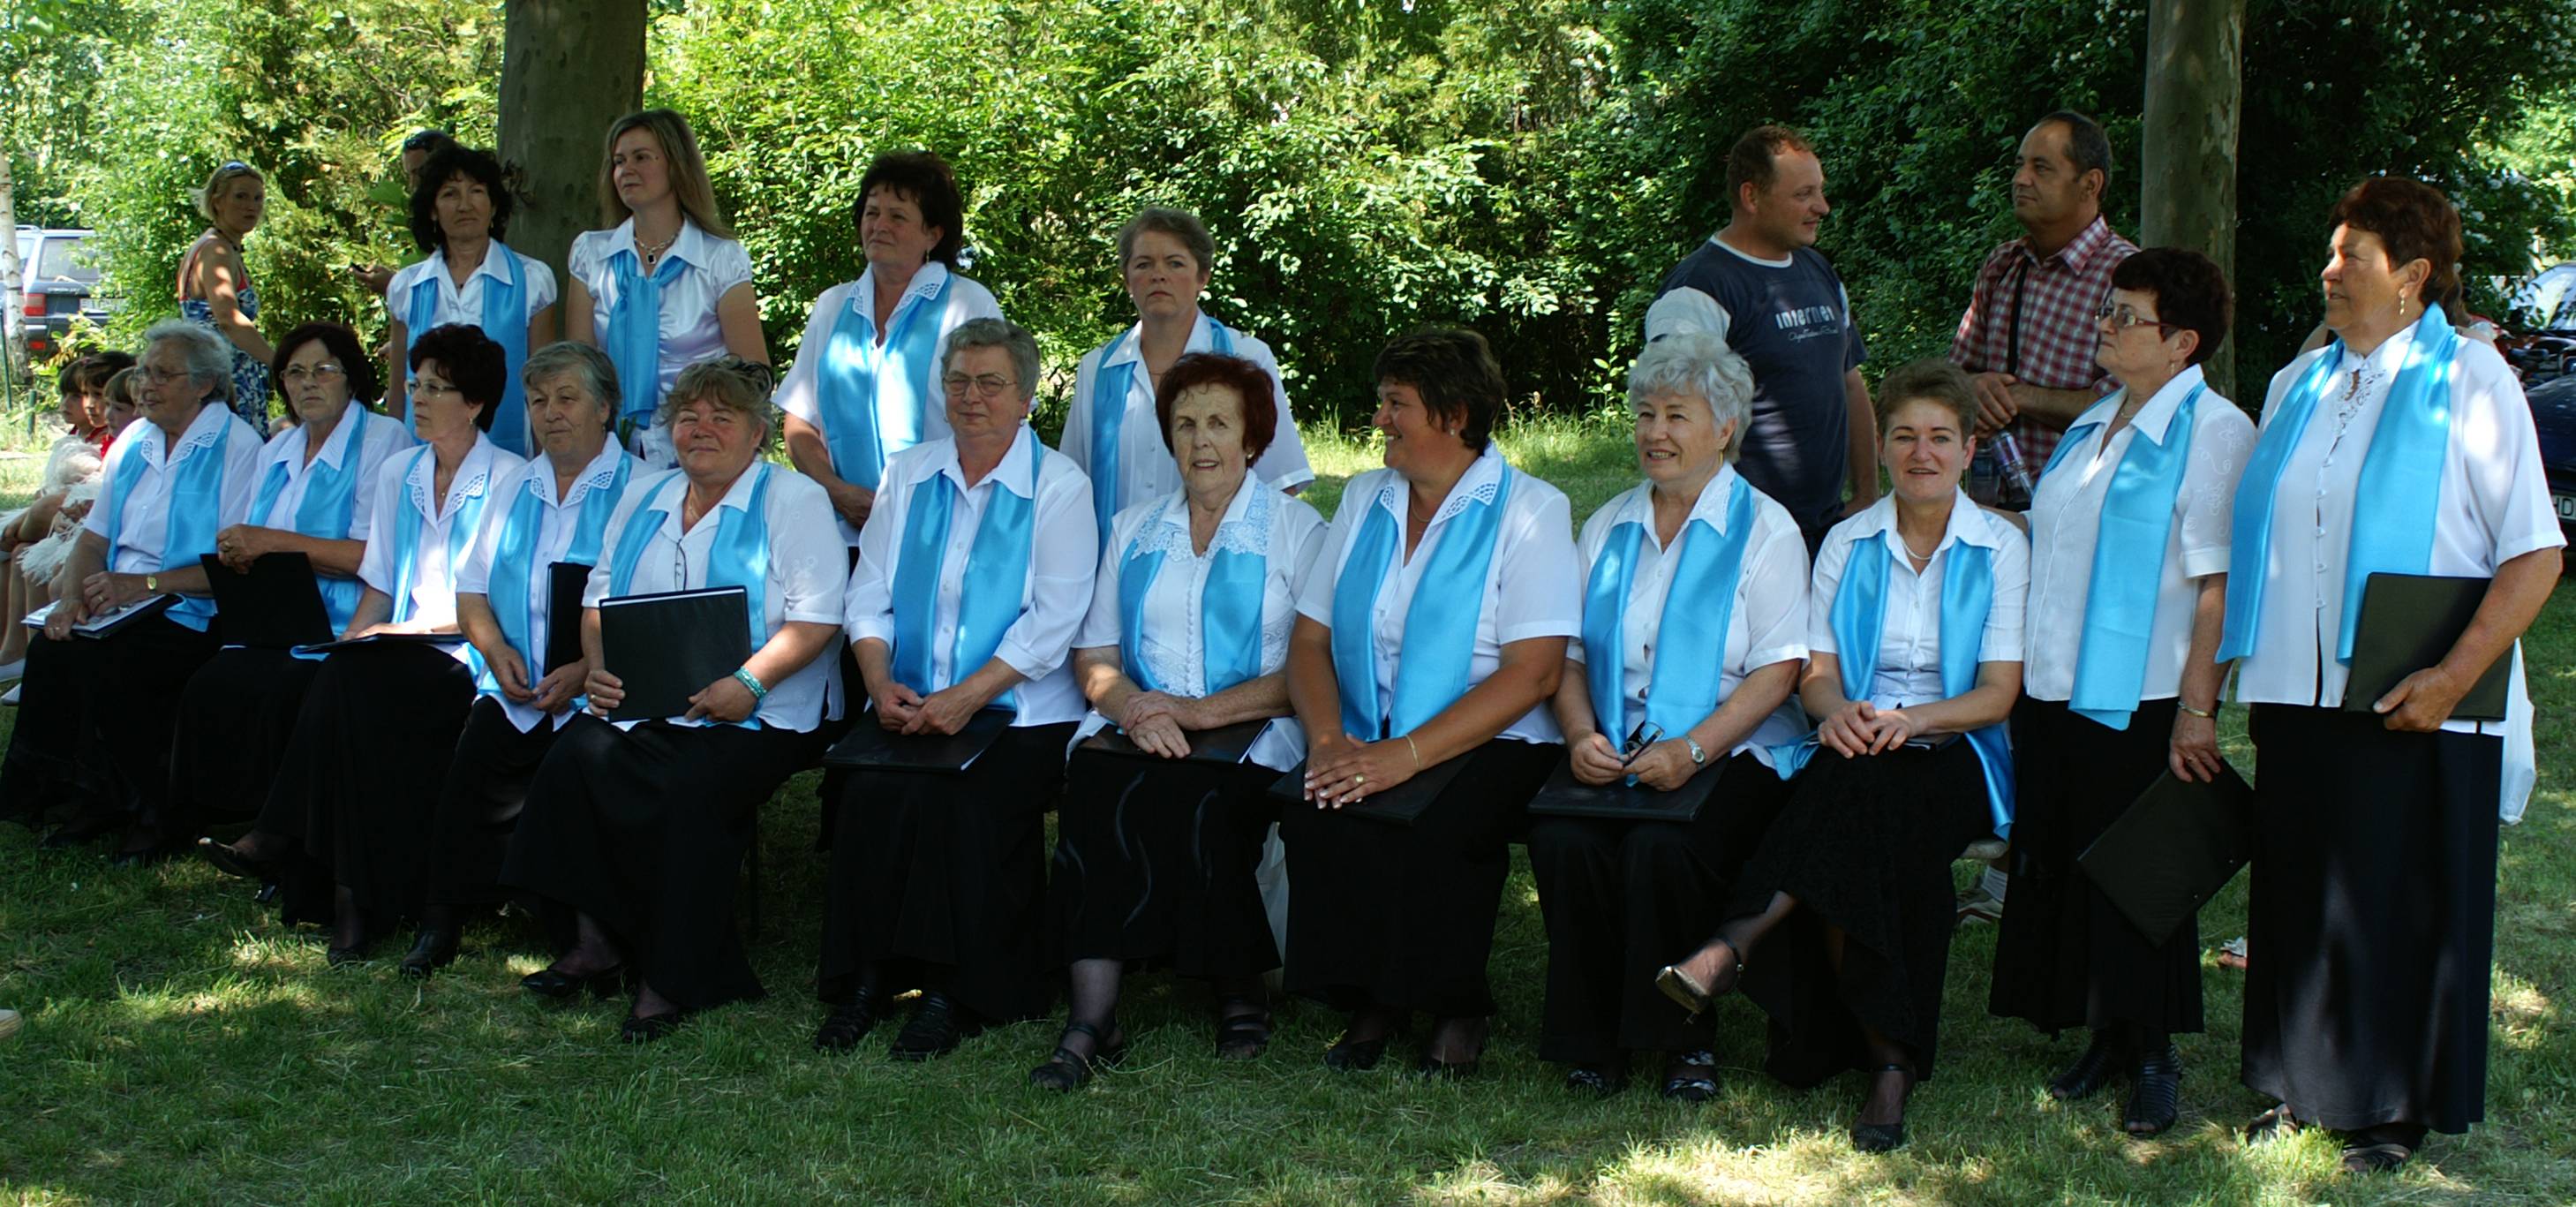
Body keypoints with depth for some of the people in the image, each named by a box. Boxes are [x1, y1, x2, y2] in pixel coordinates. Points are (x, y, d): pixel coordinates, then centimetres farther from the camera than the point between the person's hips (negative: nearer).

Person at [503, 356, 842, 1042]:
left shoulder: (793, 500, 3)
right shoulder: (643, 499, 23)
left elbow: (817, 617, -7)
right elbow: (598, 598, 21)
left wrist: (749, 683, -21)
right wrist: (598, 669, -1)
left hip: (754, 714, -5)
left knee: (690, 789, -32)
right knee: (577, 754, -26)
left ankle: (673, 980, -21)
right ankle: (595, 942, -18)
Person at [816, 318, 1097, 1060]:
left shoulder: (1058, 486, 1)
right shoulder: (908, 476, 16)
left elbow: (1052, 623, -8)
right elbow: (869, 597, 12)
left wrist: (964, 699, -19)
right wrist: (881, 684, -8)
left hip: (1016, 712, -3)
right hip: (909, 706, 4)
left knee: (968, 803, -29)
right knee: (869, 795, -24)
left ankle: (957, 993, -18)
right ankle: (864, 983, -14)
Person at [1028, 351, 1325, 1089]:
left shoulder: (1297, 531, 7)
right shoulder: (1134, 530, 20)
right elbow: (1094, 656, 15)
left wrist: (1201, 711, -14)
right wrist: (1133, 707, -9)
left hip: (1250, 736, -3)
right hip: (1139, 728, 3)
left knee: (1184, 799, -35)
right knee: (1097, 786, -30)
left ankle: (1240, 987, -15)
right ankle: (1091, 1015, -34)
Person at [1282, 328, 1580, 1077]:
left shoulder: (1529, 510, -3)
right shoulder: (1365, 501, 16)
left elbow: (1532, 673, -13)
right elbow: (1310, 637, 12)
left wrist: (1406, 755, -22)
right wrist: (1328, 739, -9)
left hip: (1488, 746, -4)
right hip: (1366, 746, 5)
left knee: (1436, 834, -33)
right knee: (1313, 818, -26)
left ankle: (1455, 1010, -8)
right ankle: (1364, 1005, -9)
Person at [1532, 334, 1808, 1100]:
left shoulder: (1765, 529, 4)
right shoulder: (1608, 527, 19)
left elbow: (1778, 671, -5)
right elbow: (1570, 655, 16)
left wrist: (1692, 750, -19)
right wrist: (1580, 734, -6)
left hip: (1730, 752, -4)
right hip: (1612, 751, 4)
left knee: (1663, 846, -33)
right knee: (1561, 840, -27)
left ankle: (1685, 1036, -11)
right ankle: (1593, 1036, -10)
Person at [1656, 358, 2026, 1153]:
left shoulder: (2000, 548, 5)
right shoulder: (1847, 542, 13)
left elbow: (1999, 693, -1)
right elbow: (1816, 672, 9)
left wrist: (1911, 718, -20)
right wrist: (1838, 711, -16)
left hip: (1952, 754, -2)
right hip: (1857, 750, 2)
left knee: (1867, 791, -39)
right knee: (1851, 797, -37)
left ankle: (1741, 940, -43)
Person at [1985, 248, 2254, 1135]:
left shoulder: (2213, 431, -11)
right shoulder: (2097, 424, 15)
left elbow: (2220, 583, -16)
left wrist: (2196, 708, -20)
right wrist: (2024, 675, 18)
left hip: (2141, 704, -8)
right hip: (2058, 694, 8)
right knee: (2064, 867, 10)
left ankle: (2153, 1058, 12)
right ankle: (2106, 1038, 22)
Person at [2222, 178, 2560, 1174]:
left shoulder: (2470, 381, -6)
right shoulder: (2297, 386, 13)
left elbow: (2536, 552, -11)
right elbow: (2256, 540, 19)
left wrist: (2453, 677, -19)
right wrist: (2218, 688, 11)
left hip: (2414, 708, -5)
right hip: (2298, 693, 5)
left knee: (2401, 903, 3)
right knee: (2296, 895, 9)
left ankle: (2394, 1110, 16)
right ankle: (2300, 1083, 23)